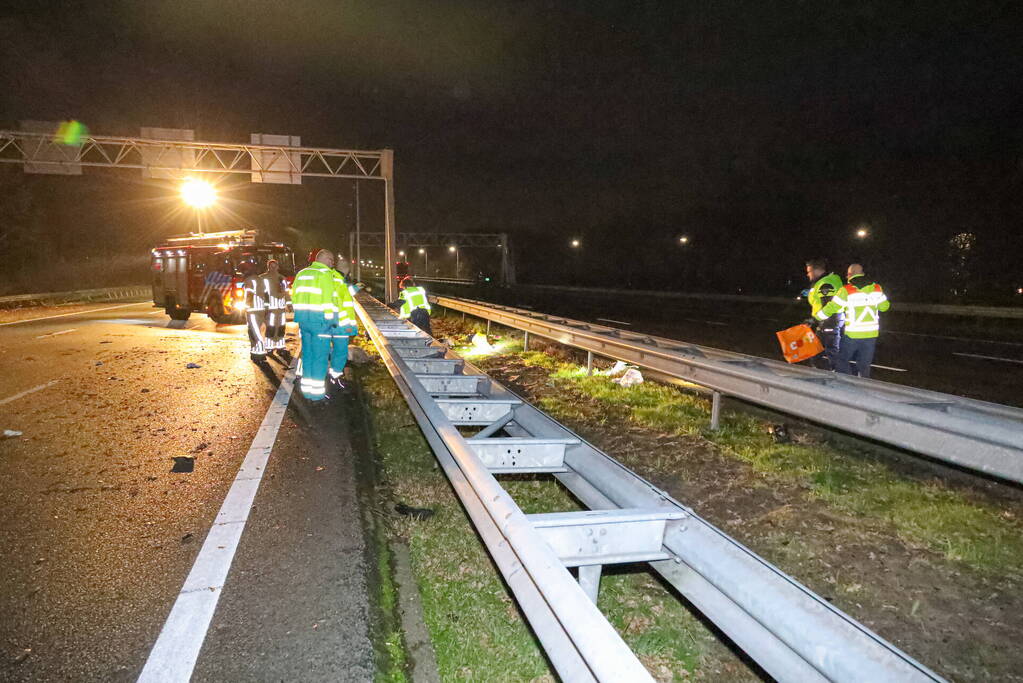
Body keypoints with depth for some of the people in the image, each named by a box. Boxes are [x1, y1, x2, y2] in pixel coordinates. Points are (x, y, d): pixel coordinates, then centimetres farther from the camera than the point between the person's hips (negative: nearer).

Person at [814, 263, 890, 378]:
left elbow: (831, 308, -10)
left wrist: (815, 318, 1)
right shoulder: (876, 288, 2)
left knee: (842, 360, 10)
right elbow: (884, 306, 12)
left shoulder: (846, 290, -11)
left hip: (853, 335, -4)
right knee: (865, 365, 13)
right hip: (871, 334, 4)